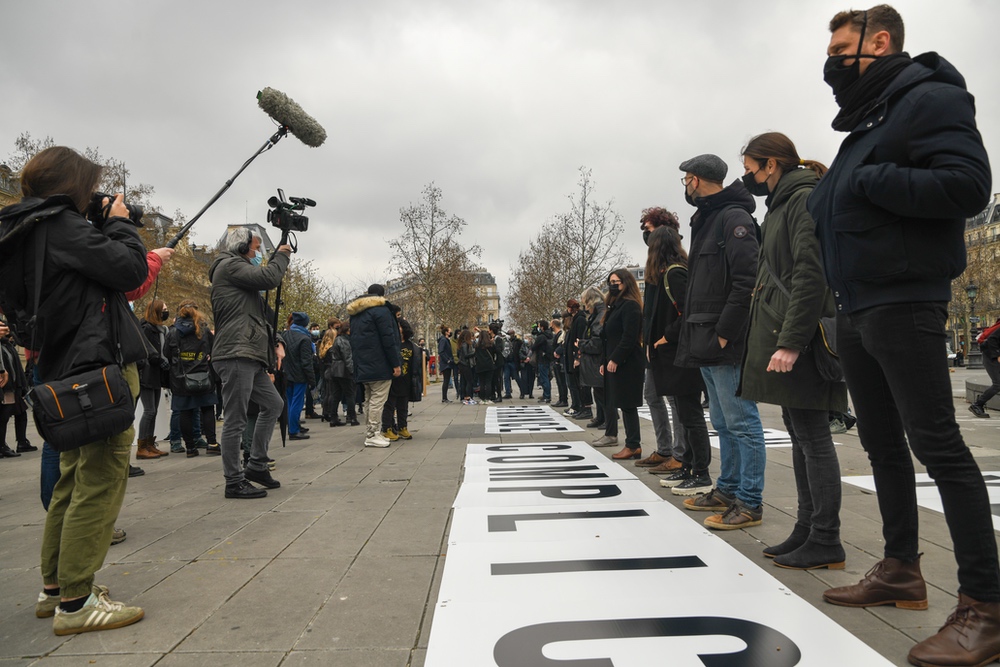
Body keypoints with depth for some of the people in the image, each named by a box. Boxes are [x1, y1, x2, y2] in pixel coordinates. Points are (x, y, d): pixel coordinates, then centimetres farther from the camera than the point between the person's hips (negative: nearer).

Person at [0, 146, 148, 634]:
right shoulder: (60, 224, -10)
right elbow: (130, 271, -16)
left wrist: (104, 226, 13)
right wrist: (119, 222, 0)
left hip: (67, 372, 10)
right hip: (101, 364, -10)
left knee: (74, 479, 17)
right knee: (101, 479, -6)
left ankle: (55, 588, 26)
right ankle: (75, 602, -1)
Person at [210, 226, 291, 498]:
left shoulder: (239, 270, 27)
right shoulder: (229, 265, -2)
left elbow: (258, 318, 26)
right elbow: (269, 277, -14)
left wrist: (275, 341, 15)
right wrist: (282, 256, 4)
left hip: (250, 356, 10)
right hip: (236, 355, -10)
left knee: (273, 404, 16)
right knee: (235, 420, -5)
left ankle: (256, 466, 21)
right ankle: (234, 482, 2)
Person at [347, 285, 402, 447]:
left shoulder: (355, 313, 18)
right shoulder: (381, 310, -9)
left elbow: (355, 339, 20)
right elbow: (388, 339, -15)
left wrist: (359, 363, 20)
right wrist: (396, 363, -13)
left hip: (362, 365, 9)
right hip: (380, 365, -8)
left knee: (369, 399, 13)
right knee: (378, 399, -6)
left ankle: (370, 433, 17)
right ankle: (372, 435, -7)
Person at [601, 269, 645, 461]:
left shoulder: (630, 306, -10)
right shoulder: (615, 306, 19)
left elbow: (629, 337, -18)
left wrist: (615, 359, -18)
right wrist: (605, 361, 14)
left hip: (626, 364, -10)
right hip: (614, 363, 10)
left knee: (627, 404, -6)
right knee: (626, 405, 10)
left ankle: (633, 446, 0)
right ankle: (633, 444, 15)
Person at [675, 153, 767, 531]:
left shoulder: (734, 218, -10)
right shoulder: (706, 220, 20)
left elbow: (746, 282, -20)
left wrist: (724, 333, -21)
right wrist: (698, 335, 14)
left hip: (727, 343, -10)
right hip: (708, 342, 10)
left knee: (741, 422, -3)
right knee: (723, 422, 17)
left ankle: (750, 503, 6)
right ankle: (728, 490, 28)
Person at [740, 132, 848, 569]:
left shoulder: (806, 200, -8)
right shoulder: (782, 205, 21)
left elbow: (811, 277, -18)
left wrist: (791, 342, -23)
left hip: (800, 341, -10)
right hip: (783, 339, 10)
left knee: (812, 436, -5)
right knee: (800, 435, 12)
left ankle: (826, 542, 3)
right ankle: (807, 529, 21)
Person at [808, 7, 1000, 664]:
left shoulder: (930, 98, -6)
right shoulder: (866, 120, 22)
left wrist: (868, 182, -19)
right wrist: (830, 194, 7)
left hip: (903, 305, -9)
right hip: (857, 309, 10)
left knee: (936, 443, -9)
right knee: (883, 444, 13)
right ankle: (901, 570, 25)